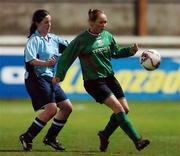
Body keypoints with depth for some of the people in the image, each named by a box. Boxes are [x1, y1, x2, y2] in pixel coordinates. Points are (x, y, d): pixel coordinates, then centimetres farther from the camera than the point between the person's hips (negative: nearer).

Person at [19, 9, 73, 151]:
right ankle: (27, 138, -12)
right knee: (51, 109, -20)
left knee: (67, 107, 8)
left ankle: (50, 138, 18)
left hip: (50, 79, 9)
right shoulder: (34, 40, -10)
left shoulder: (53, 38, 13)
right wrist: (45, 63, -37)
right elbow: (29, 60, -23)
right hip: (37, 78, -9)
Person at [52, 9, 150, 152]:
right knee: (118, 108, -18)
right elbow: (66, 57, -5)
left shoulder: (107, 36, 5)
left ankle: (105, 135, 21)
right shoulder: (81, 40, -12)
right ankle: (137, 140, -19)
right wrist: (59, 75, -10)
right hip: (93, 82, -7)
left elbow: (116, 52, 18)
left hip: (109, 78, 7)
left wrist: (130, 50, 2)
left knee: (125, 109, 1)